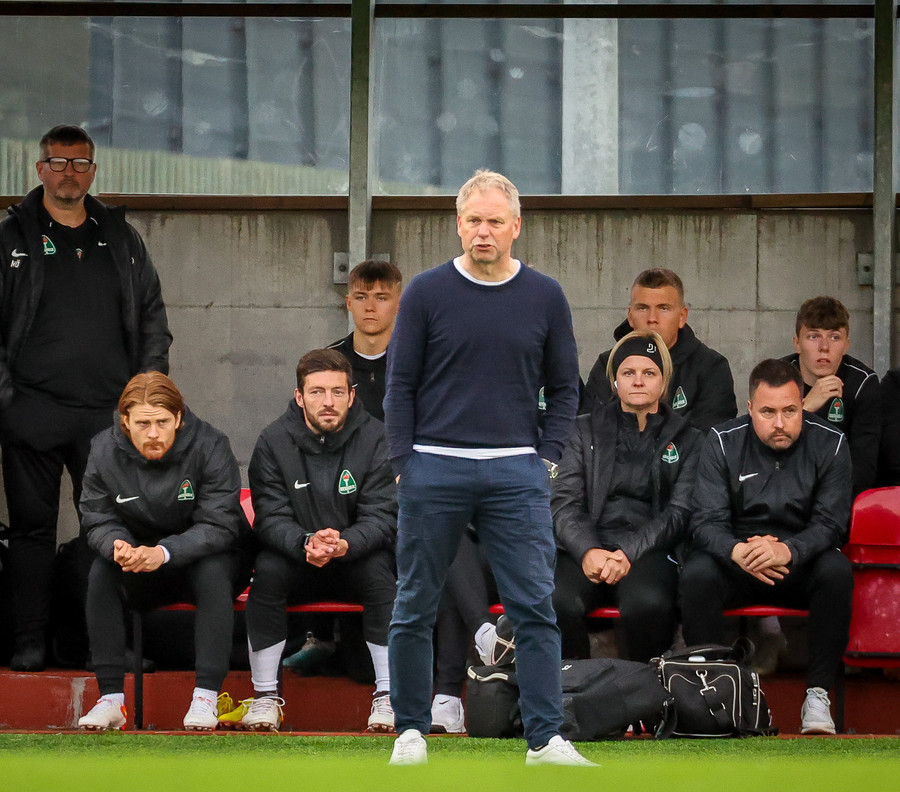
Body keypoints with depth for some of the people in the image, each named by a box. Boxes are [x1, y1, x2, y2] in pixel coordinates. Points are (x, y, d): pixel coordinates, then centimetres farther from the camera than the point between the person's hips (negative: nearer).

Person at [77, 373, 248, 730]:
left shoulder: (209, 446, -18)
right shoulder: (104, 451, -8)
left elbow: (218, 525, -23)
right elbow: (98, 520, -5)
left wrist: (164, 553, -39)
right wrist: (116, 545, -31)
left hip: (203, 557, -2)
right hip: (139, 575, 2)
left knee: (213, 571, -35)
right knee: (101, 573, -27)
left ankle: (206, 697, -34)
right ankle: (111, 698, -26)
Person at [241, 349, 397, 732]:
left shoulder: (376, 439, -9)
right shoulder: (274, 442, -7)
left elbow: (382, 516, -15)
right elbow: (271, 518, -13)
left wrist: (344, 544, -37)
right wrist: (306, 543, -36)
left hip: (356, 558, -1)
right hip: (296, 564, 1)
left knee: (379, 568, -31)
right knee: (267, 567, -29)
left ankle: (387, 695, -23)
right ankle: (265, 696, -20)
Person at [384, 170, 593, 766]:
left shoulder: (545, 297, 5)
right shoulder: (427, 293, 1)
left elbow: (565, 386, 12)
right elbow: (401, 383, 4)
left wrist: (547, 459, 2)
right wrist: (403, 461, -3)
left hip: (517, 473, 1)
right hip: (434, 470, -1)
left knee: (535, 606, -5)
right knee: (416, 608, 5)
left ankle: (546, 739, -5)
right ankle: (411, 732, 16)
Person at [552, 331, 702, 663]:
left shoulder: (687, 440, 17)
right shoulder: (586, 430, 20)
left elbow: (679, 513, 5)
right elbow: (563, 501, 8)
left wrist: (628, 552, -12)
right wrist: (588, 551, -13)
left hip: (648, 551, -1)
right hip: (585, 547, 1)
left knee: (647, 605, -38)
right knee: (558, 605, -35)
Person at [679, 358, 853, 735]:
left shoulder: (829, 443, -4)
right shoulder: (723, 442, -4)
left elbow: (831, 523, -12)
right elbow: (707, 521, -11)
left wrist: (787, 550, -34)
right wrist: (737, 551, -35)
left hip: (802, 561, 0)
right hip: (735, 558, 0)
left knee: (837, 572, -33)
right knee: (697, 575, -32)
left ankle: (818, 694, -25)